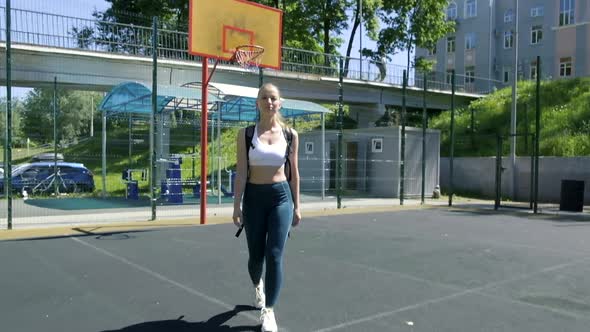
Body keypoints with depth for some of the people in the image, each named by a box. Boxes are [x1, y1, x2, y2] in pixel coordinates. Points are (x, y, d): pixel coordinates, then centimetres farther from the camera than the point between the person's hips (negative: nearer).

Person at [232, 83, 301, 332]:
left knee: (274, 255, -9)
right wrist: (237, 205, -8)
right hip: (254, 197, 0)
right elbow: (241, 172, -3)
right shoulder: (246, 133, -1)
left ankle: (268, 311, 4)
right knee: (255, 255, 11)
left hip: (281, 196, 0)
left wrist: (296, 206, 6)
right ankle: (258, 285, 46)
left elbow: (293, 172, 7)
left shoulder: (290, 134, 3)